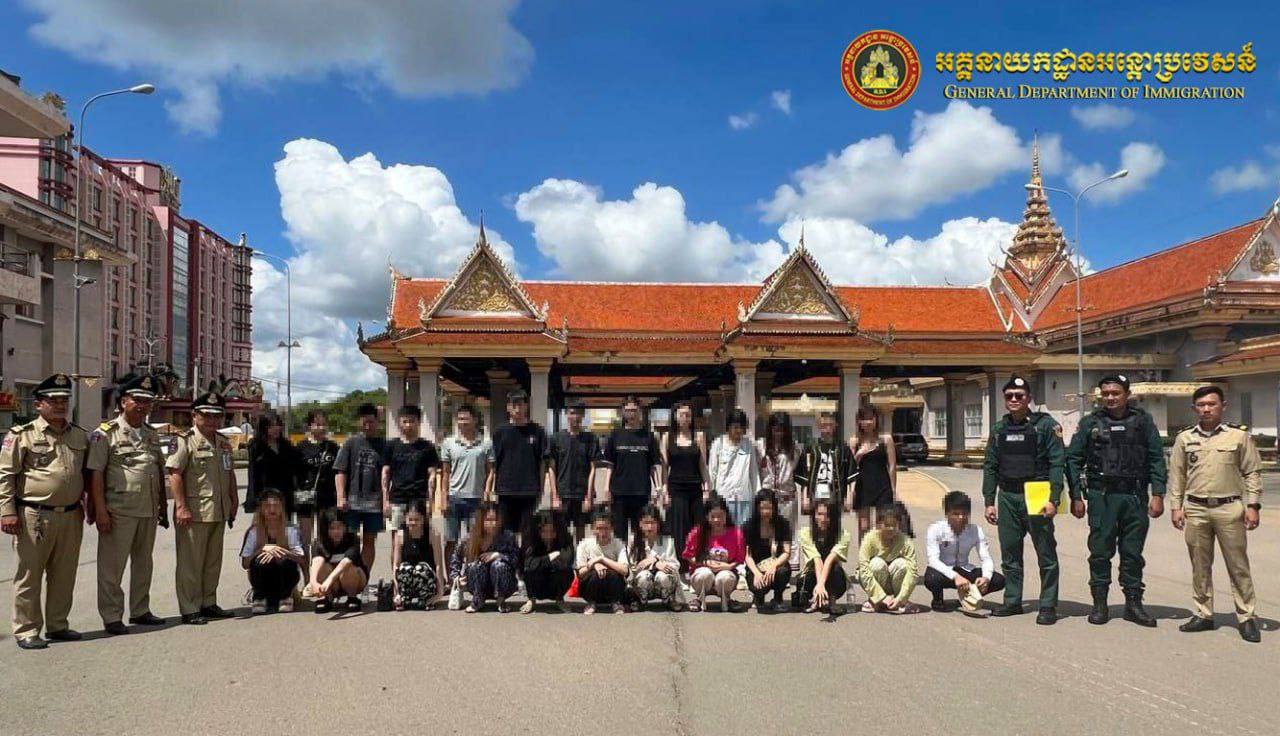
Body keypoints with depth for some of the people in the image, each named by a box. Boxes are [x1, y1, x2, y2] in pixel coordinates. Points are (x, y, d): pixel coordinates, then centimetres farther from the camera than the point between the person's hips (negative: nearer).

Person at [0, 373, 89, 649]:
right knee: (29, 575, 2)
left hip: (71, 517, 5)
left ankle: (57, 625, 22)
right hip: (35, 516, -5)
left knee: (64, 575, 11)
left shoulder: (80, 436, 13)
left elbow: (88, 473, 22)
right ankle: (26, 631, 10)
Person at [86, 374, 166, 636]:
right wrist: (100, 510, -17)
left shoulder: (152, 434, 14)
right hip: (119, 511, -6)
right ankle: (111, 617, 8)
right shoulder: (106, 433, -6)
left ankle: (140, 610, 25)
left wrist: (163, 506, 16)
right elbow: (95, 474, -11)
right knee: (112, 566, 0)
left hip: (149, 511, 6)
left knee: (143, 563, 14)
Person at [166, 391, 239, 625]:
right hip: (193, 513, -7)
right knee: (190, 563, 0)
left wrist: (233, 503, 17)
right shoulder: (185, 440, -7)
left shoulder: (224, 443, 15)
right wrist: (181, 507, -20)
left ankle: (208, 603, 24)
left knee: (213, 561, 14)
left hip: (219, 513, 7)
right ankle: (189, 610, 6)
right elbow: (174, 474, -14)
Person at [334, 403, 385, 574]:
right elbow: (340, 472, 0)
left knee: (369, 541, 9)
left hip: (374, 502, 1)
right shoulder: (351, 443, 3)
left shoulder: (383, 446, 6)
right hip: (352, 501, -1)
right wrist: (341, 497, -9)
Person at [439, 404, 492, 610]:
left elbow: (490, 472, 6)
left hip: (476, 499, -1)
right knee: (451, 543, 2)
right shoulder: (449, 444, 8)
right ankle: (453, 585, 8)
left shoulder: (485, 444, 5)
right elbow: (445, 474, 8)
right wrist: (443, 499, 1)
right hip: (454, 498, 1)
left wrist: (487, 497, -2)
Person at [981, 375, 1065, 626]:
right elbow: (990, 467, 13)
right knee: (1009, 554, 10)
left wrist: (1053, 499, -16)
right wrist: (989, 501, 7)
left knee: (1046, 554, 0)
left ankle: (1048, 606, 7)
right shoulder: (999, 429, 12)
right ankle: (1013, 602, 21)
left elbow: (1057, 463, -9)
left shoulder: (1045, 425, -3)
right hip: (1007, 497, 5)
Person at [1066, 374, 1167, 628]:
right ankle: (1100, 604, 12)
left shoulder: (1143, 421, 6)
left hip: (1135, 496, 1)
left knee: (1133, 553, 7)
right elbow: (1074, 460, 4)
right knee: (1100, 552, 3)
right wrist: (1076, 497, -2)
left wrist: (1158, 494, -4)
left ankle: (1133, 603, 17)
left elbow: (1156, 459, 4)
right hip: (1101, 496, -1)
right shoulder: (1090, 423, 4)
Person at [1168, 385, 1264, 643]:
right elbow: (1176, 475, 11)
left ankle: (1246, 617, 10)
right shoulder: (1185, 438, 9)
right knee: (1200, 566, 9)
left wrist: (1253, 505, -3)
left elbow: (1252, 472, 4)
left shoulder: (1239, 435, 3)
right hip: (1196, 509, 2)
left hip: (1229, 508, -2)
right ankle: (1203, 615, 18)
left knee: (1238, 566, 1)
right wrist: (1176, 506, 5)